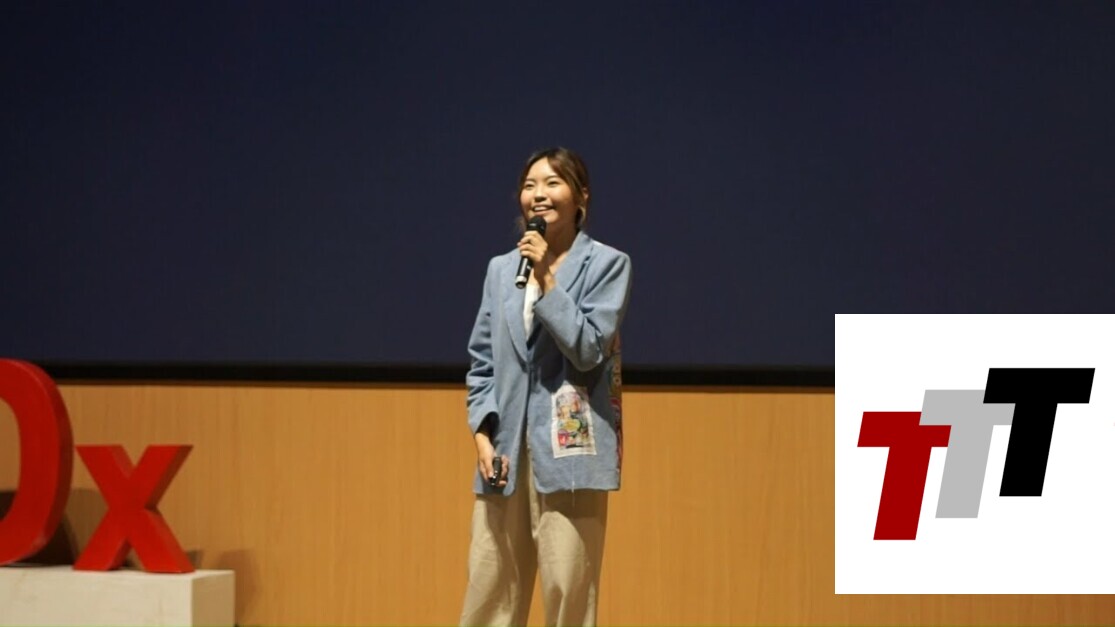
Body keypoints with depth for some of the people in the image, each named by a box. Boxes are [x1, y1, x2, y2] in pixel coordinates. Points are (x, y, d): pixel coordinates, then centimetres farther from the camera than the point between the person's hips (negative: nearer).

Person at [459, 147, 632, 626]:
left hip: (569, 448, -4)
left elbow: (590, 350, -7)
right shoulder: (501, 268, 14)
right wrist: (482, 433, 2)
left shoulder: (607, 264, 1)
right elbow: (482, 360, 14)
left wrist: (547, 280, -11)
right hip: (506, 447, 4)